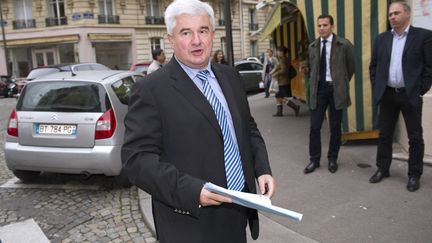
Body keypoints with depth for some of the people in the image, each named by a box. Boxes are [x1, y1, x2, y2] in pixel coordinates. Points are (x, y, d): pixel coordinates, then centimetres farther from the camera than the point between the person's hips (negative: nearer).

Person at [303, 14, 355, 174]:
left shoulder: (344, 45, -4)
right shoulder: (313, 46, 7)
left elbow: (351, 67, 7)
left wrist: (342, 84, 12)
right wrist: (313, 85, 12)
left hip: (335, 89, -2)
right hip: (318, 88, 3)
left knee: (335, 127, 7)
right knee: (315, 126, 2)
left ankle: (332, 159, 22)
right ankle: (314, 159, 14)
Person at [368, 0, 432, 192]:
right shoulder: (382, 38, 8)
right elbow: (373, 66, 12)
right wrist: (376, 88, 4)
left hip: (410, 95, -3)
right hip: (386, 95, 4)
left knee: (415, 137, 6)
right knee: (384, 134, 11)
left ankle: (414, 175, 18)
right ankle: (382, 169, 24)